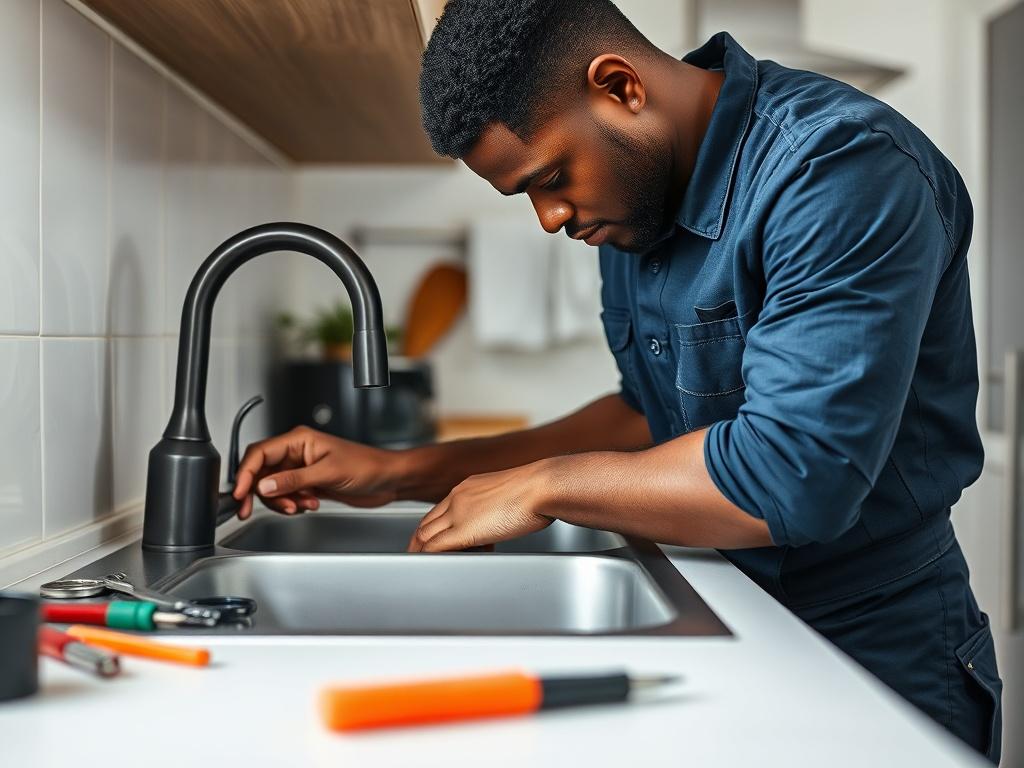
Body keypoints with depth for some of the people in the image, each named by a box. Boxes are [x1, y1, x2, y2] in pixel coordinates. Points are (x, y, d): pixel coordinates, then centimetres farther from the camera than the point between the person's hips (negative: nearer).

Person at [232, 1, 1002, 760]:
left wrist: (544, 486, -17)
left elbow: (797, 472, -30)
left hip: (878, 662, -6)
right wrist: (401, 473, 4)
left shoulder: (842, 165, -22)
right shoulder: (636, 197, 4)